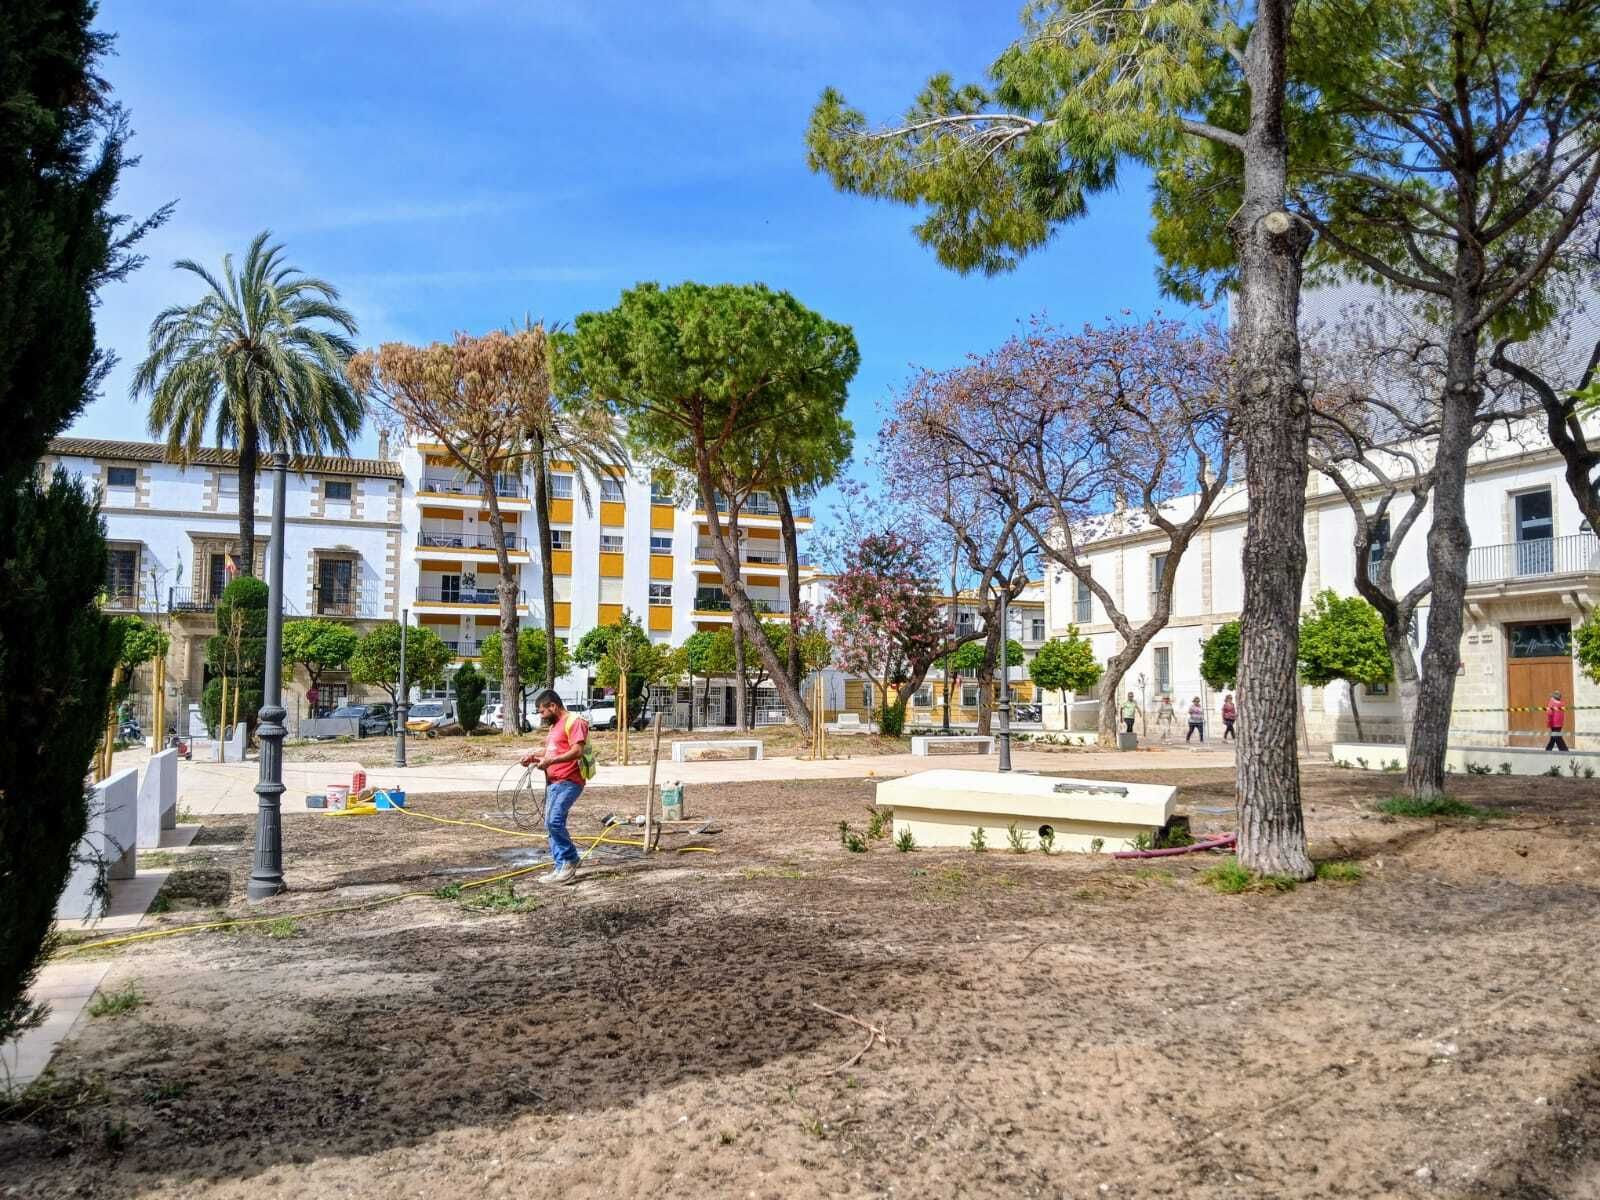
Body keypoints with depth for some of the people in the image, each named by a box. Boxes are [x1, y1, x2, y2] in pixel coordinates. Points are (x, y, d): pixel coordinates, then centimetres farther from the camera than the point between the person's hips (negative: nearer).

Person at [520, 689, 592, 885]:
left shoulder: (573, 721, -10)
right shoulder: (555, 726, 22)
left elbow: (577, 751, -20)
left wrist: (550, 761, -24)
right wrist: (536, 757, 12)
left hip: (568, 782, -10)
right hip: (554, 782, 10)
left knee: (554, 821, -20)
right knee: (551, 824, 7)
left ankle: (570, 861, -6)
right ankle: (561, 866, 13)